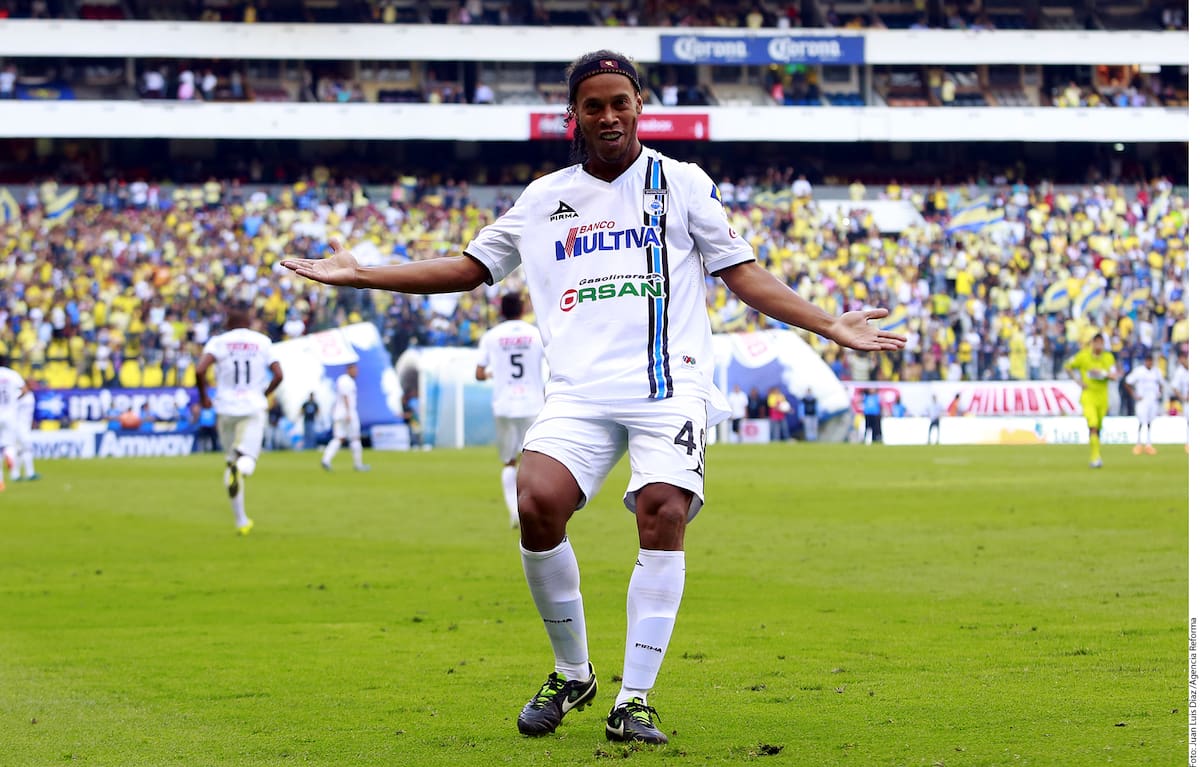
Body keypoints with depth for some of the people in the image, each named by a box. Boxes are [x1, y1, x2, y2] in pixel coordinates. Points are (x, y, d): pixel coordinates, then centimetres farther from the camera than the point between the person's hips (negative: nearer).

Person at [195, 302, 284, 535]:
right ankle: (241, 466, -45)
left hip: (226, 408, 0)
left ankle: (240, 520, 16)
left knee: (231, 461, 14)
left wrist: (204, 396, 2)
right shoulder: (262, 342, 4)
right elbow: (278, 375, 1)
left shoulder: (218, 342, -1)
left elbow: (200, 370, -15)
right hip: (254, 408, 0)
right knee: (247, 461, -5)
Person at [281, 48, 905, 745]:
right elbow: (469, 269, 25)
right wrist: (358, 274, 19)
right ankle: (572, 674, -2)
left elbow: (744, 275, 12)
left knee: (664, 512, -22)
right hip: (581, 392, 2)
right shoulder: (544, 198, 19)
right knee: (537, 502, -22)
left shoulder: (682, 184, 13)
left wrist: (830, 325, 1)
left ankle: (634, 700, -15)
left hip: (669, 382, -1)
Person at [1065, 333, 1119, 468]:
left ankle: (1093, 457, 31)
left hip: (1102, 396, 3)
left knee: (1098, 428, 13)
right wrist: (1078, 381, -3)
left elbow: (1114, 376, -4)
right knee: (1093, 425, -21)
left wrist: (1102, 373, -21)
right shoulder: (1083, 356, -5)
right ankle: (1096, 456, -24)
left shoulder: (1109, 357, 2)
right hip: (1088, 396, -3)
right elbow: (1068, 367, 8)